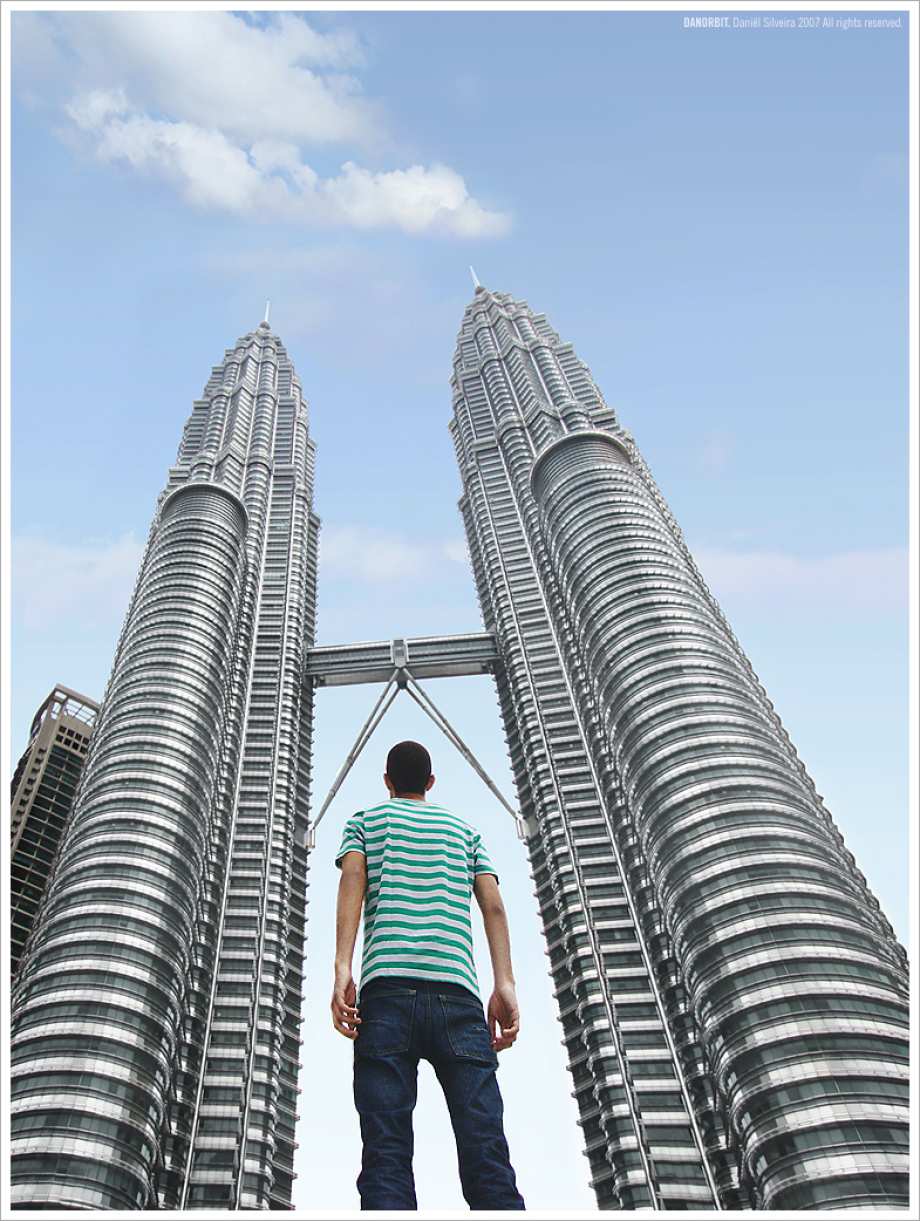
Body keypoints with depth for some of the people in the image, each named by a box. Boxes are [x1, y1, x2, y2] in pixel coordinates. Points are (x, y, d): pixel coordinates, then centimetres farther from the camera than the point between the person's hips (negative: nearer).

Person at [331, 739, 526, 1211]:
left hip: (387, 986, -1)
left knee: (387, 1158, -5)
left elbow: (352, 883, 2)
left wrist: (342, 970, -7)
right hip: (457, 991, 1)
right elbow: (493, 905, 12)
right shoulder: (464, 829, 27)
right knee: (488, 1158, -5)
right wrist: (505, 985, 5)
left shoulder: (365, 821, 22)